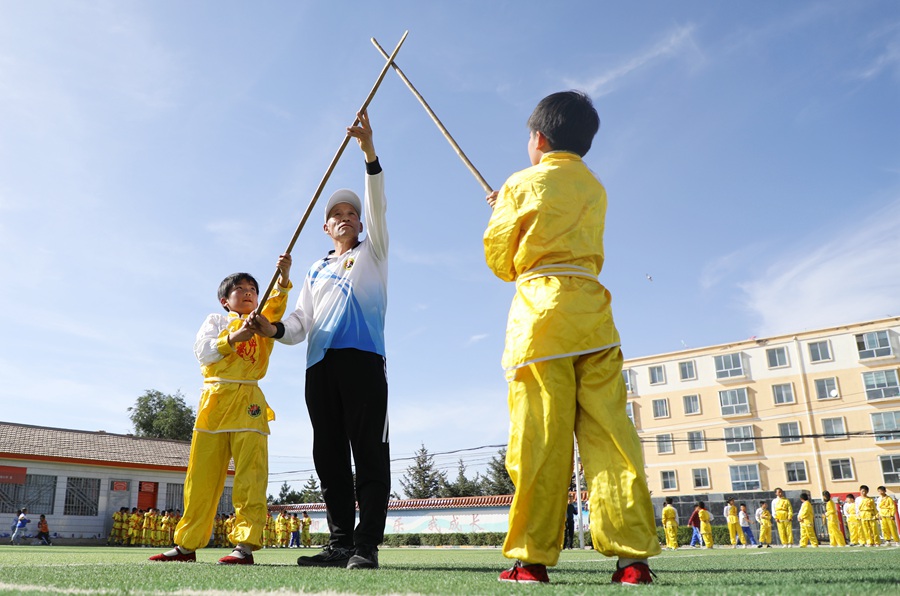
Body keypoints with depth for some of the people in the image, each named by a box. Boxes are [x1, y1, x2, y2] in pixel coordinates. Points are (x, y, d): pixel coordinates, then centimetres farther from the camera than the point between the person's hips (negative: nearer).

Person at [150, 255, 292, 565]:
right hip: (214, 399, 2)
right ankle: (187, 544, 14)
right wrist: (233, 338, -12)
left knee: (250, 474, -9)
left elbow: (276, 305, -6)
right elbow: (202, 352, 2)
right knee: (201, 476, 5)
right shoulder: (216, 321, 17)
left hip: (248, 402, -1)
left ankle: (245, 544, -9)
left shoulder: (262, 322, 15)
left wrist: (283, 278, -23)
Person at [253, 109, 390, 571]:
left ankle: (366, 545, -8)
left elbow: (377, 204, 4)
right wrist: (273, 329, -5)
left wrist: (368, 151, -8)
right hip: (319, 365, 5)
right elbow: (300, 324, 18)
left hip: (362, 358, -4)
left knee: (368, 451, -8)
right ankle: (340, 543, 9)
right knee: (329, 456, 3)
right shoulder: (315, 272, 27)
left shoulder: (372, 252, 19)